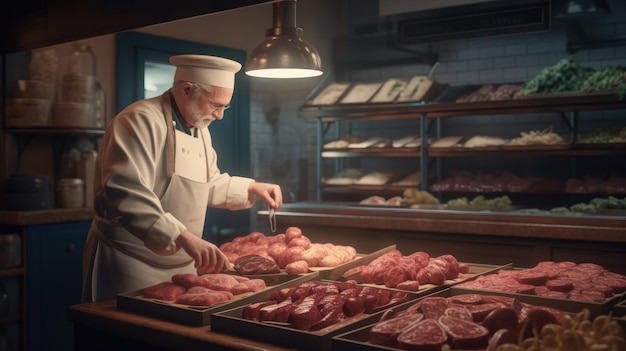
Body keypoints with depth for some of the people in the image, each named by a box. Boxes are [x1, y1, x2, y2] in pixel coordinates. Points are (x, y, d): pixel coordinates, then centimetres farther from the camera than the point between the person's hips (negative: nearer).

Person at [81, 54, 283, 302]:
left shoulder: (199, 128, 13)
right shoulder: (142, 121, -18)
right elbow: (126, 195, -32)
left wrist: (251, 188, 11)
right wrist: (182, 236, -40)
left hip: (182, 265, 9)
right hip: (132, 265, -8)